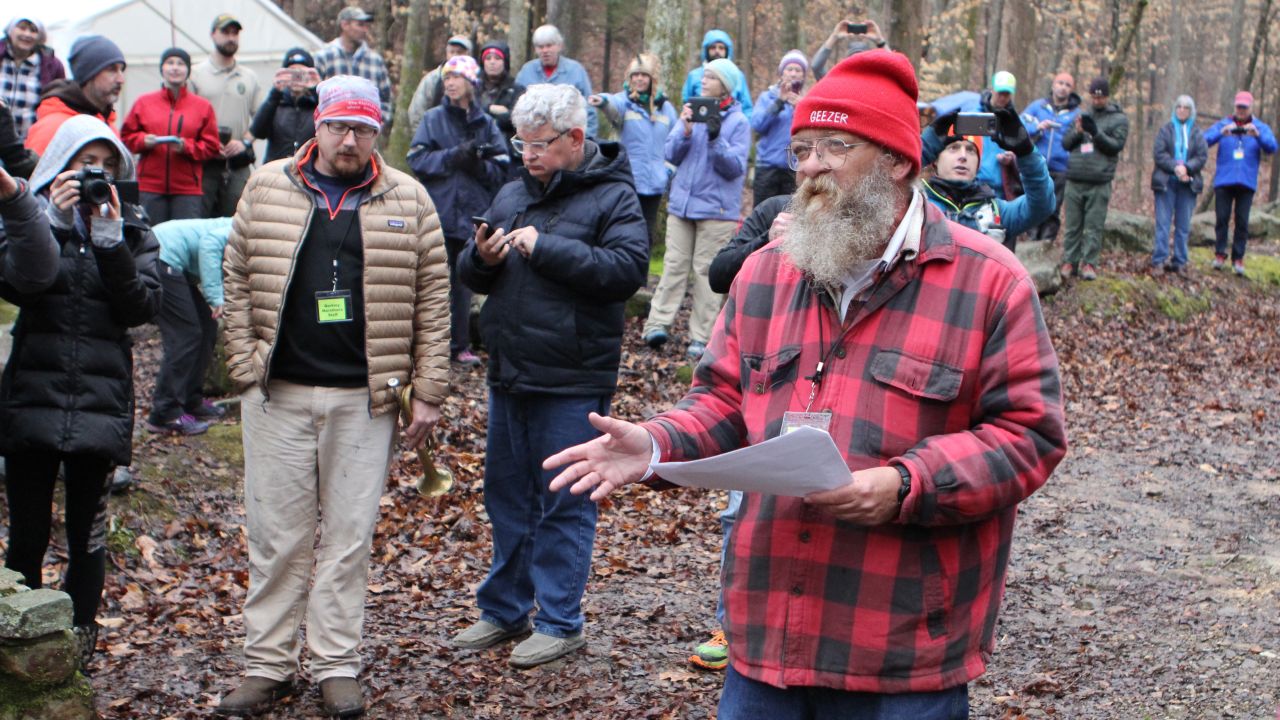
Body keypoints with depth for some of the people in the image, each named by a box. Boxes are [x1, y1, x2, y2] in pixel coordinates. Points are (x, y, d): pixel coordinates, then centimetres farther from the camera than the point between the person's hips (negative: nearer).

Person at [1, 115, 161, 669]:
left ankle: (78, 645, 16)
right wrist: (52, 215, -19)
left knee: (87, 537, 5)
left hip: (100, 402, 1)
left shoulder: (132, 231, 9)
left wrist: (110, 239, -12)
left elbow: (141, 307, -5)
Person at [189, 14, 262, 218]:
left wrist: (245, 141, -4)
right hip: (204, 161, -3)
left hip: (238, 164, 3)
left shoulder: (250, 77, 15)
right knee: (199, 220, -6)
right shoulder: (196, 74, 5)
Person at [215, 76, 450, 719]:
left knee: (348, 537, 5)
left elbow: (432, 299, 3)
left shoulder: (408, 201, 3)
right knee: (276, 534, 7)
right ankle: (268, 665, 18)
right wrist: (244, 367, 0)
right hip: (278, 393, 1)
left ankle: (337, 666, 16)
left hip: (364, 398, -1)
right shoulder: (267, 189, 6)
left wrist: (428, 392, -1)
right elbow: (237, 281, 8)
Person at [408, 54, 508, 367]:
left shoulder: (486, 123, 8)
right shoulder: (433, 118, 5)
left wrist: (479, 165, -14)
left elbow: (501, 169, 5)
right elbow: (417, 160, -4)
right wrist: (453, 157, -16)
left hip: (471, 216, 2)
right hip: (438, 213, -2)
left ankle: (459, 345, 19)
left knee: (463, 283, 9)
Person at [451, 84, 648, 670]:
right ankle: (504, 611, 28)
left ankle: (560, 622, 12)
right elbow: (470, 275, 17)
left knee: (564, 504, 1)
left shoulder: (612, 197, -6)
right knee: (507, 498, 15)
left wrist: (546, 247, -22)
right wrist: (481, 258, -7)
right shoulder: (513, 194, 13)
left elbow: (628, 269, -21)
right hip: (509, 374, 7)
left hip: (571, 381, -7)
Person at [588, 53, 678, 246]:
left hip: (655, 183, 4)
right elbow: (613, 110, -28)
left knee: (647, 234, 10)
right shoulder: (624, 100, -3)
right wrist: (603, 102, -51)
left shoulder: (665, 107, 9)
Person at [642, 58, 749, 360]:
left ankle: (700, 337, 2)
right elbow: (671, 155, 6)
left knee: (706, 270, -1)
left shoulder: (738, 122, -2)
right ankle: (658, 323, -5)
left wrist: (716, 140, -23)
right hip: (681, 203, 4)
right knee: (674, 265, 0)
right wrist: (686, 131, -12)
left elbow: (736, 167, -10)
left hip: (716, 209, -4)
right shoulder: (693, 111, 11)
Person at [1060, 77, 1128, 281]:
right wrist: (1077, 131, -8)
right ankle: (1070, 262, 7)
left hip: (1099, 183, -3)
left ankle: (1089, 263, 1)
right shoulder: (1082, 115, 18)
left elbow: (1116, 145, -4)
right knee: (1073, 224, 3)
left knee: (1094, 226, -3)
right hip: (1074, 180, 3)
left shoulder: (1119, 119, 7)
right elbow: (1066, 143, 12)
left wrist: (1096, 132, -17)